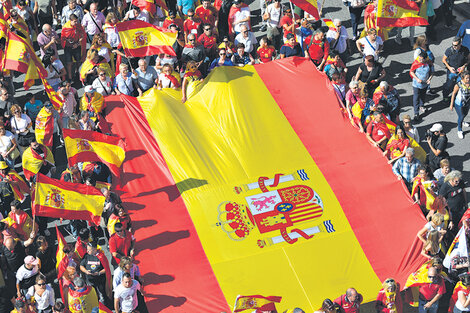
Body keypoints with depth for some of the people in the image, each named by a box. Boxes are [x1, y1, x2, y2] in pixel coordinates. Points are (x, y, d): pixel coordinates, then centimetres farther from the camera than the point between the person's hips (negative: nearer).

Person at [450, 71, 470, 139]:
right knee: (460, 116, 9)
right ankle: (459, 130, 33)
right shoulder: (458, 85, -28)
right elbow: (453, 94, -17)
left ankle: (461, 122, 64)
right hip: (459, 104, -5)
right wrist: (451, 105, -11)